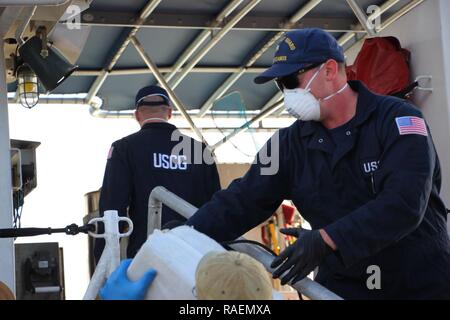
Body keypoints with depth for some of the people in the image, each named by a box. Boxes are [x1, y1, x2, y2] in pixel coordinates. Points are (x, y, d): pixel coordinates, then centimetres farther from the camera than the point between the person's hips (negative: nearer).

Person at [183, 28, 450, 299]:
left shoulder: (398, 120, -12)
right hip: (340, 287, 4)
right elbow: (241, 202, -1)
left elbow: (404, 203, -25)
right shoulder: (290, 144, 3)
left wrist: (325, 239, -32)